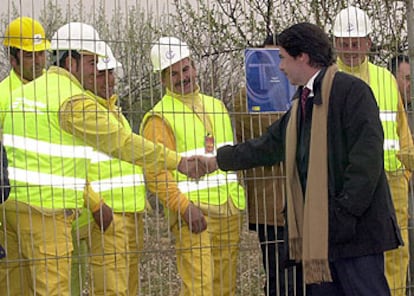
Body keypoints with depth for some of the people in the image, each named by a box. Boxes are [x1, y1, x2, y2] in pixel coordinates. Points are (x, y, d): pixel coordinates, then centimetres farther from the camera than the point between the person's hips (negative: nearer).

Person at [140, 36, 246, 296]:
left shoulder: (216, 106, 17)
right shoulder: (160, 117, -4)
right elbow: (155, 172, -13)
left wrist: (237, 200, 16)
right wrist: (184, 207, -21)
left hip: (230, 210, 7)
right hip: (194, 213, -7)